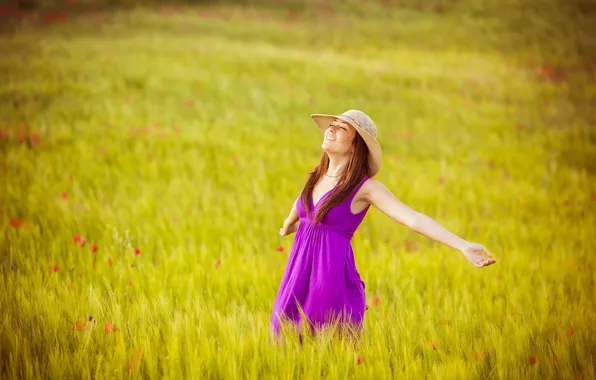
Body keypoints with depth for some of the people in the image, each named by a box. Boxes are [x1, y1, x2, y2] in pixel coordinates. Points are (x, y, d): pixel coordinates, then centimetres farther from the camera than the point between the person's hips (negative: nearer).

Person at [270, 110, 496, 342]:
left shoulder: (366, 187, -10)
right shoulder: (317, 176, 8)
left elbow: (414, 219, -20)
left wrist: (463, 246, -31)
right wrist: (288, 223, 53)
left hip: (334, 278, -6)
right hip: (299, 274, 6)